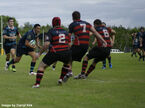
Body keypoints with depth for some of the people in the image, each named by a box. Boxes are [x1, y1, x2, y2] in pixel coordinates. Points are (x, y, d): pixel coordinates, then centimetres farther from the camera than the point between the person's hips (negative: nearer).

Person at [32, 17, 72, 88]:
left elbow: (46, 44, -10)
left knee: (42, 66, 9)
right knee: (67, 63, 36)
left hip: (54, 53, -4)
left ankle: (37, 83, -3)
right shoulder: (65, 31, 15)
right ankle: (61, 79, 26)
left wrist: (40, 53, -1)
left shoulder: (51, 31, 1)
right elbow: (69, 45, 18)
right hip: (66, 52, 4)